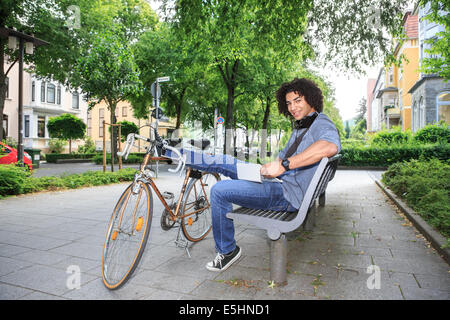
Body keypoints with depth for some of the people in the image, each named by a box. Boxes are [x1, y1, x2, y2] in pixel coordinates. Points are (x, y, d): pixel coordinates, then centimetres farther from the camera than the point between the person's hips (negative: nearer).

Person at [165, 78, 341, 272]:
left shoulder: (321, 124, -12)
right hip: (280, 182, 9)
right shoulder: (299, 128, 19)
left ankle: (227, 251, 2)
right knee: (224, 162, 6)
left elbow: (331, 146, -36)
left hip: (288, 194, -9)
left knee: (219, 191, -15)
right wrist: (269, 167, 2)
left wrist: (284, 165, -35)